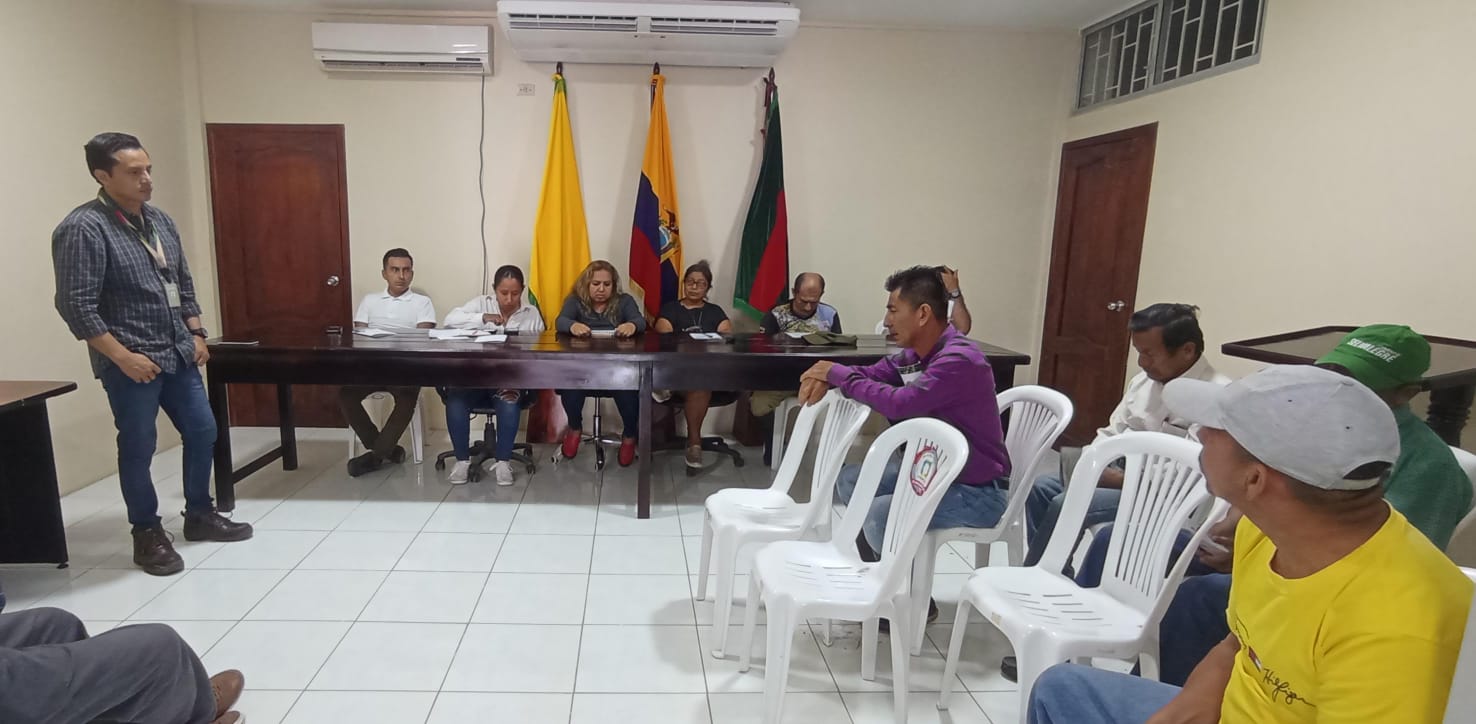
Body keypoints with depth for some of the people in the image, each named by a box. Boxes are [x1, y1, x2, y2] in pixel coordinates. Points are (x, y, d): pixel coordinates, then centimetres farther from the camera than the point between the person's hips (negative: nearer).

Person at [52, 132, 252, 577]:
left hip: (178, 355, 7)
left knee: (203, 432, 12)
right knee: (138, 448, 4)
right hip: (131, 363, -7)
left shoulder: (160, 221, 8)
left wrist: (196, 334, 10)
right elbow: (75, 305, -18)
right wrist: (123, 356, -19)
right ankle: (147, 535, 19)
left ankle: (199, 515, 29)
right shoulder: (82, 229, -15)